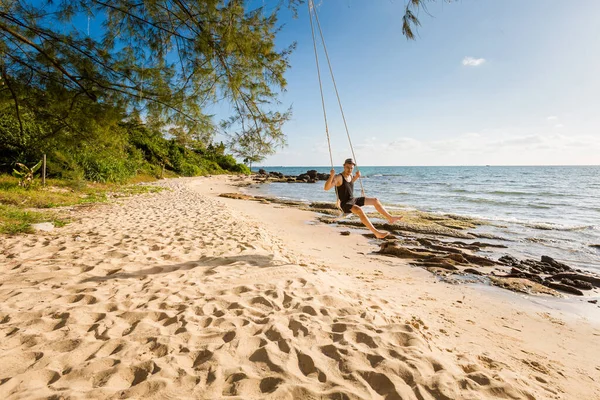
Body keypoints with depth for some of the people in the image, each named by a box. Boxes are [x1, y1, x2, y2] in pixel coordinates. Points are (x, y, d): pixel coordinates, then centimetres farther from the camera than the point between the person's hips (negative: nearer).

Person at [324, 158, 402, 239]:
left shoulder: (350, 175, 6)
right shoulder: (338, 177, -19)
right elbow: (326, 188, -32)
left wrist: (356, 176, 16)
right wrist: (331, 176, -45)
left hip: (353, 200, 9)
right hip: (345, 204, -9)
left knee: (375, 200, 9)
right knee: (359, 210, -38)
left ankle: (390, 218, 22)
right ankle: (376, 233, -38)